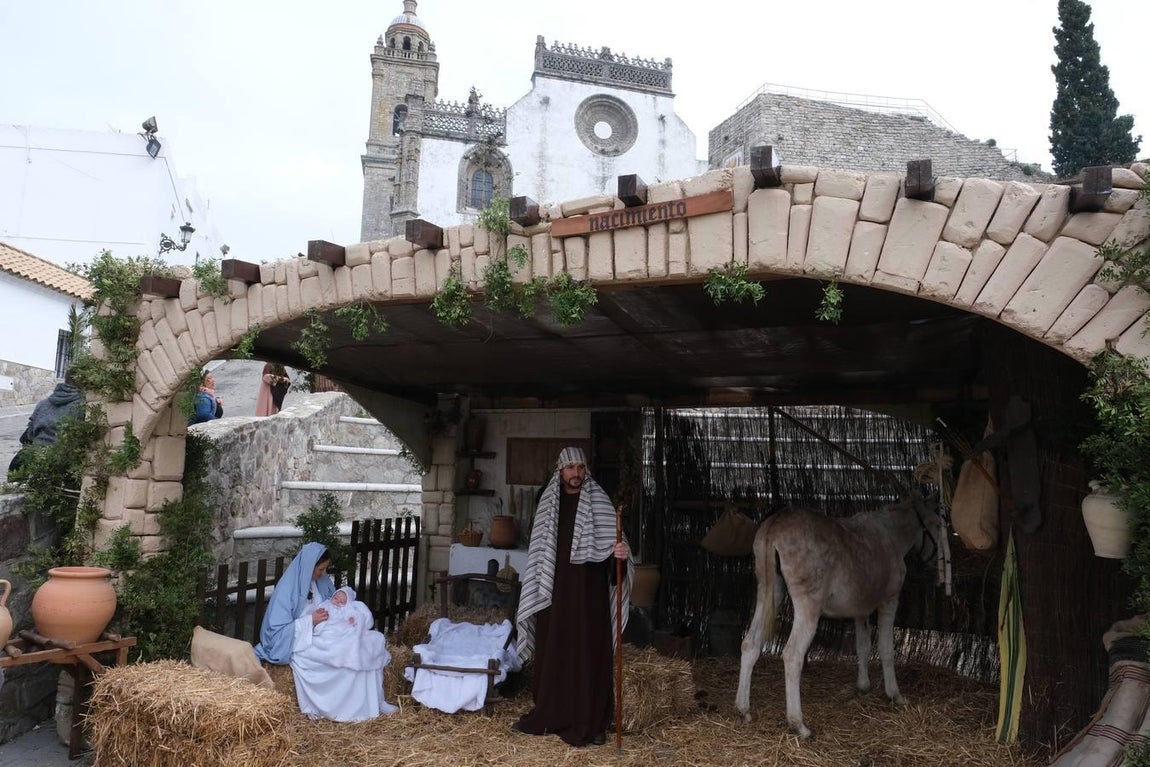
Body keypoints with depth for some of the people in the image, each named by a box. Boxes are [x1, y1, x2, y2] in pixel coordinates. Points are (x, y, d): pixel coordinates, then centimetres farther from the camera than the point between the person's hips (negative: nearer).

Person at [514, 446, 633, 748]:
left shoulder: (598, 501, -5)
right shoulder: (548, 502, 6)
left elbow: (609, 543, -12)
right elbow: (539, 549, 12)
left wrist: (619, 552, -35)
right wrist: (537, 589, 11)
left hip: (588, 590, -4)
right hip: (554, 589, 4)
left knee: (589, 652, 0)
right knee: (552, 651, 11)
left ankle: (590, 723, 9)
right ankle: (548, 716, 25)